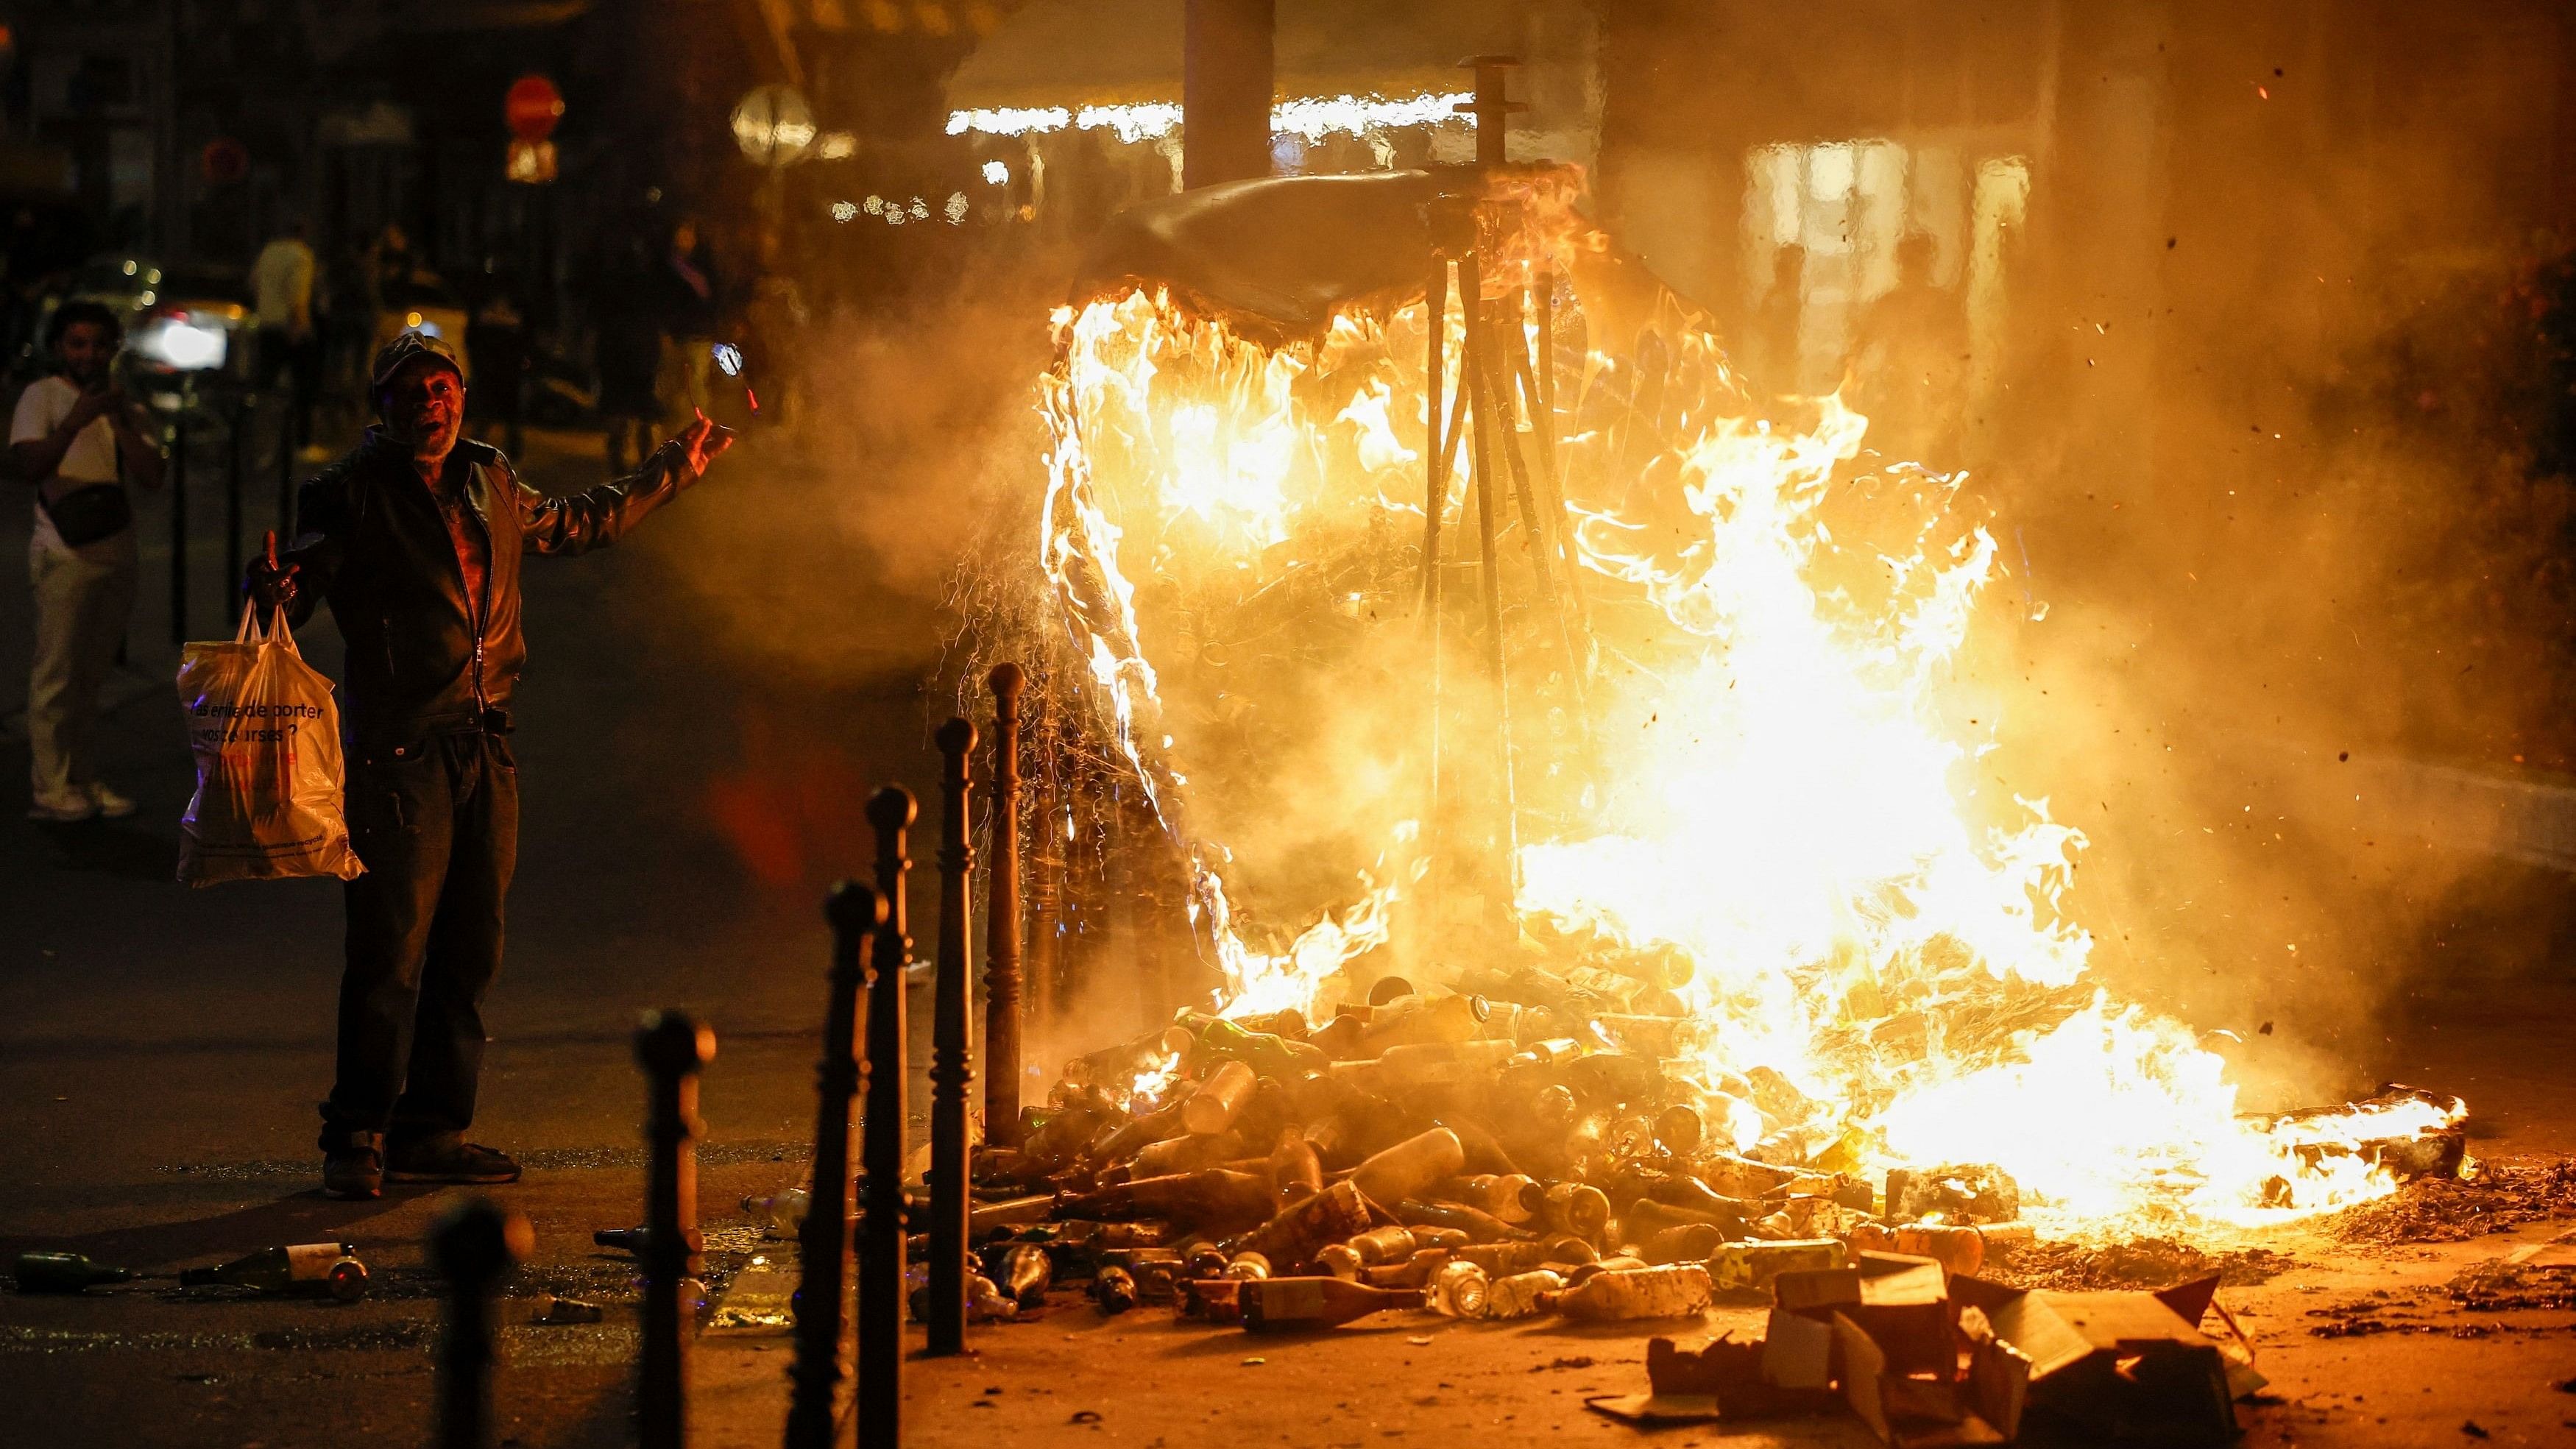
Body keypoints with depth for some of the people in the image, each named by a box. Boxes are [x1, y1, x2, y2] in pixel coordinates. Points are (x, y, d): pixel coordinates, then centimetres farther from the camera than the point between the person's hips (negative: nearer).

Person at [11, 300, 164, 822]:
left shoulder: (122, 403, 12)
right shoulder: (42, 396, -2)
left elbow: (152, 475, 1)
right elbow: (29, 465, -15)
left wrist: (118, 417, -9)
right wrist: (77, 420, -24)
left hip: (118, 552, 5)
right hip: (65, 553, -5)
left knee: (92, 674, 10)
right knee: (57, 672, -5)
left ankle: (84, 779, 15)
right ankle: (51, 789, -3)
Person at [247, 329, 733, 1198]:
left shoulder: (491, 484, 16)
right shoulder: (352, 492, -3)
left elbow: (578, 524, 33)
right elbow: (304, 579, -11)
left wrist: (675, 468, 40)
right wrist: (276, 590, -36)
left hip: (485, 743, 6)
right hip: (401, 745, -6)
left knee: (469, 951, 8)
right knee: (391, 952, -9)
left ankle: (432, 1130, 17)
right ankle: (357, 1138, -1)